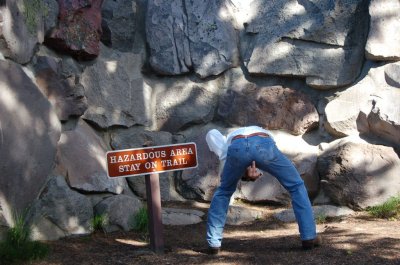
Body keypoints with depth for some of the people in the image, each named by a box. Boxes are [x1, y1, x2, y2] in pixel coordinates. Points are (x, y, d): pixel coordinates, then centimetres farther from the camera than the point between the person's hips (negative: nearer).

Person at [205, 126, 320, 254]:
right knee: (297, 187, 23)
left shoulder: (231, 139, 46)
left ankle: (214, 243, 26)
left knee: (222, 193, 30)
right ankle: (309, 237, 19)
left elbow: (211, 134, 26)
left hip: (237, 147, 1)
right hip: (263, 145, -1)